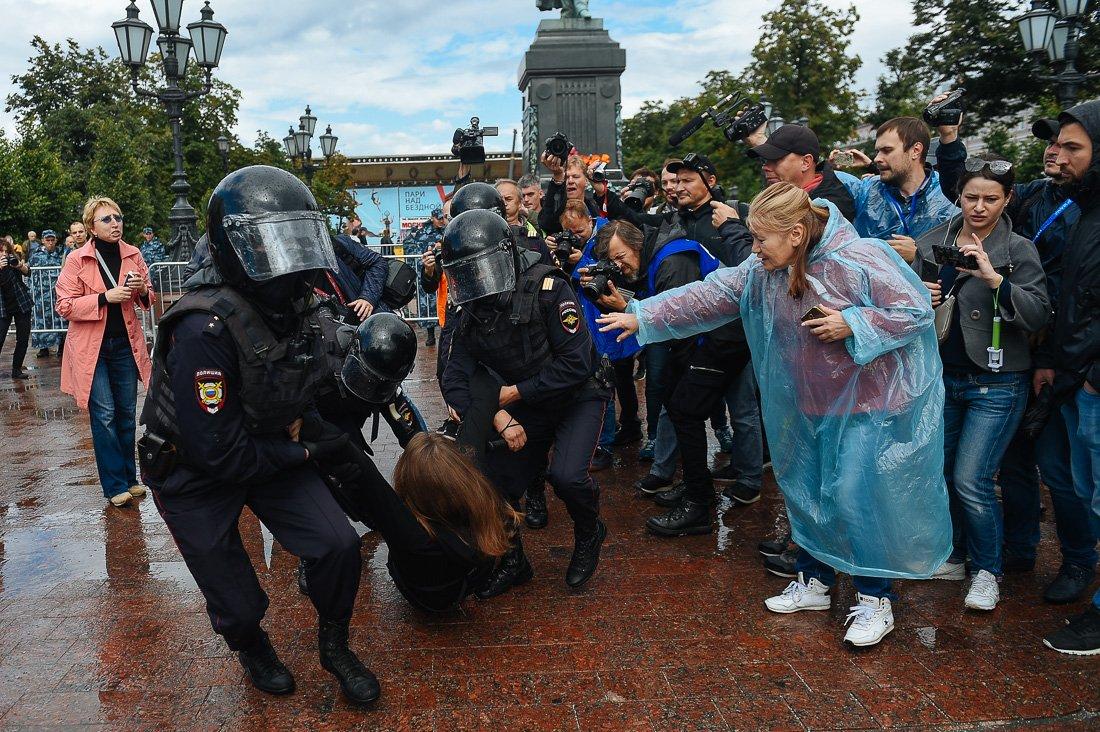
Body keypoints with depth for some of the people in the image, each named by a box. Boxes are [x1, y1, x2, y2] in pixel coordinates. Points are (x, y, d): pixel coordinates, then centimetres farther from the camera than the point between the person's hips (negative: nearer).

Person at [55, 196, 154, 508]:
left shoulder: (133, 255, 3)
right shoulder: (77, 260, -7)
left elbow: (147, 301, 14)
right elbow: (64, 306, -8)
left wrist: (143, 290, -9)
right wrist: (105, 297, -20)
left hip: (125, 344, 4)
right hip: (91, 347, -3)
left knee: (127, 413, 9)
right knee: (105, 415, -4)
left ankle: (129, 478, 21)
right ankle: (115, 485, 4)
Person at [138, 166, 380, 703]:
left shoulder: (293, 311, -8)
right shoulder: (205, 331, -32)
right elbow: (217, 453, -30)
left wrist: (300, 425, -7)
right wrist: (302, 449, -19)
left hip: (270, 452, 6)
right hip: (197, 477, -5)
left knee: (339, 546, -9)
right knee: (239, 604, 3)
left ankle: (334, 648, 19)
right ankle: (252, 651, 41)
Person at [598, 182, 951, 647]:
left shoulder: (858, 260, -21)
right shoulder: (763, 271, -1)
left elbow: (917, 310, -16)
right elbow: (709, 295, -3)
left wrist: (852, 324, -24)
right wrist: (642, 317, -6)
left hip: (867, 404, -7)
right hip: (812, 405, 7)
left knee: (856, 496, -6)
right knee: (807, 491, 14)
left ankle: (875, 599, 13)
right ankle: (814, 581, 34)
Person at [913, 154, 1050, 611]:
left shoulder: (1018, 251, -7)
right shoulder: (931, 244, 4)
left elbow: (1039, 314, -17)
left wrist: (994, 279, -30)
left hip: (996, 385, -4)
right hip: (942, 376, 5)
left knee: (972, 480, -8)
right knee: (941, 471, 11)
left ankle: (987, 570, 14)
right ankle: (957, 556, 32)